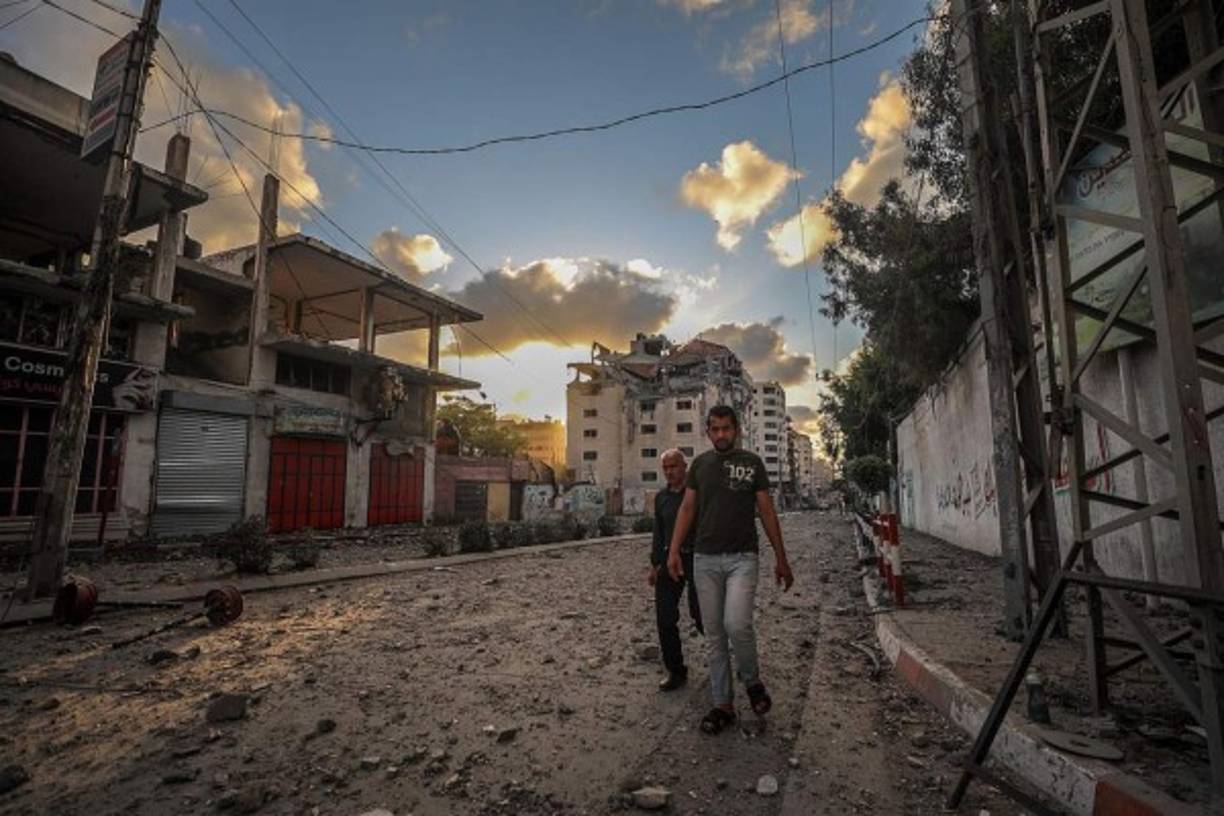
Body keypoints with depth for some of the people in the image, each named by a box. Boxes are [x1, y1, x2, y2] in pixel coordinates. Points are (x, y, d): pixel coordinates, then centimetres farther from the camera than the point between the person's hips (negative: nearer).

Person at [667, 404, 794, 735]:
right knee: (714, 634, 7)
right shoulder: (699, 464, 8)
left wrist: (781, 559, 3)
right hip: (705, 560, 3)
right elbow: (687, 509, 6)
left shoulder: (751, 463, 2)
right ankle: (723, 705, 21)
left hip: (742, 558, -3)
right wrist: (674, 550, -5)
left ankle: (751, 679, 13)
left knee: (736, 625, -18)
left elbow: (767, 513, 4)